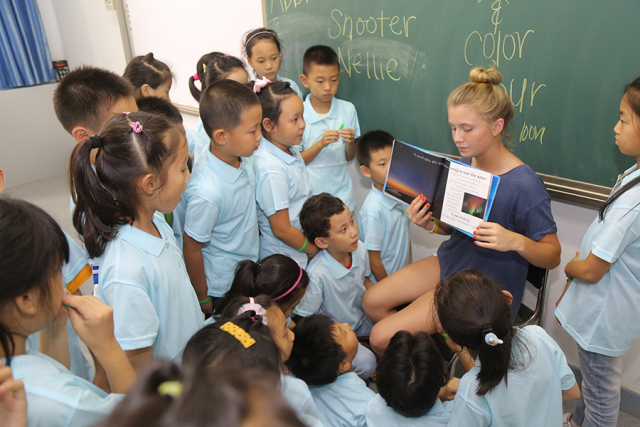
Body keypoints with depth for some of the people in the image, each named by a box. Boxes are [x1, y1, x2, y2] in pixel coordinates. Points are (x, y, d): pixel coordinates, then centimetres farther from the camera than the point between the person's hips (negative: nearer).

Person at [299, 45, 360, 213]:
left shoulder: (347, 109, 0)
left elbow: (349, 157, 5)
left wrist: (351, 142, -16)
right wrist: (321, 144, -22)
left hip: (341, 193, 3)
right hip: (310, 194, -2)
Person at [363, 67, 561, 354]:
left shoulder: (525, 185, -25)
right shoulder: (463, 165, -4)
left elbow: (552, 257, -16)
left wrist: (516, 241, -37)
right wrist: (430, 224, -14)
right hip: (450, 262, 7)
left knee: (382, 337, -11)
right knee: (372, 302, 8)